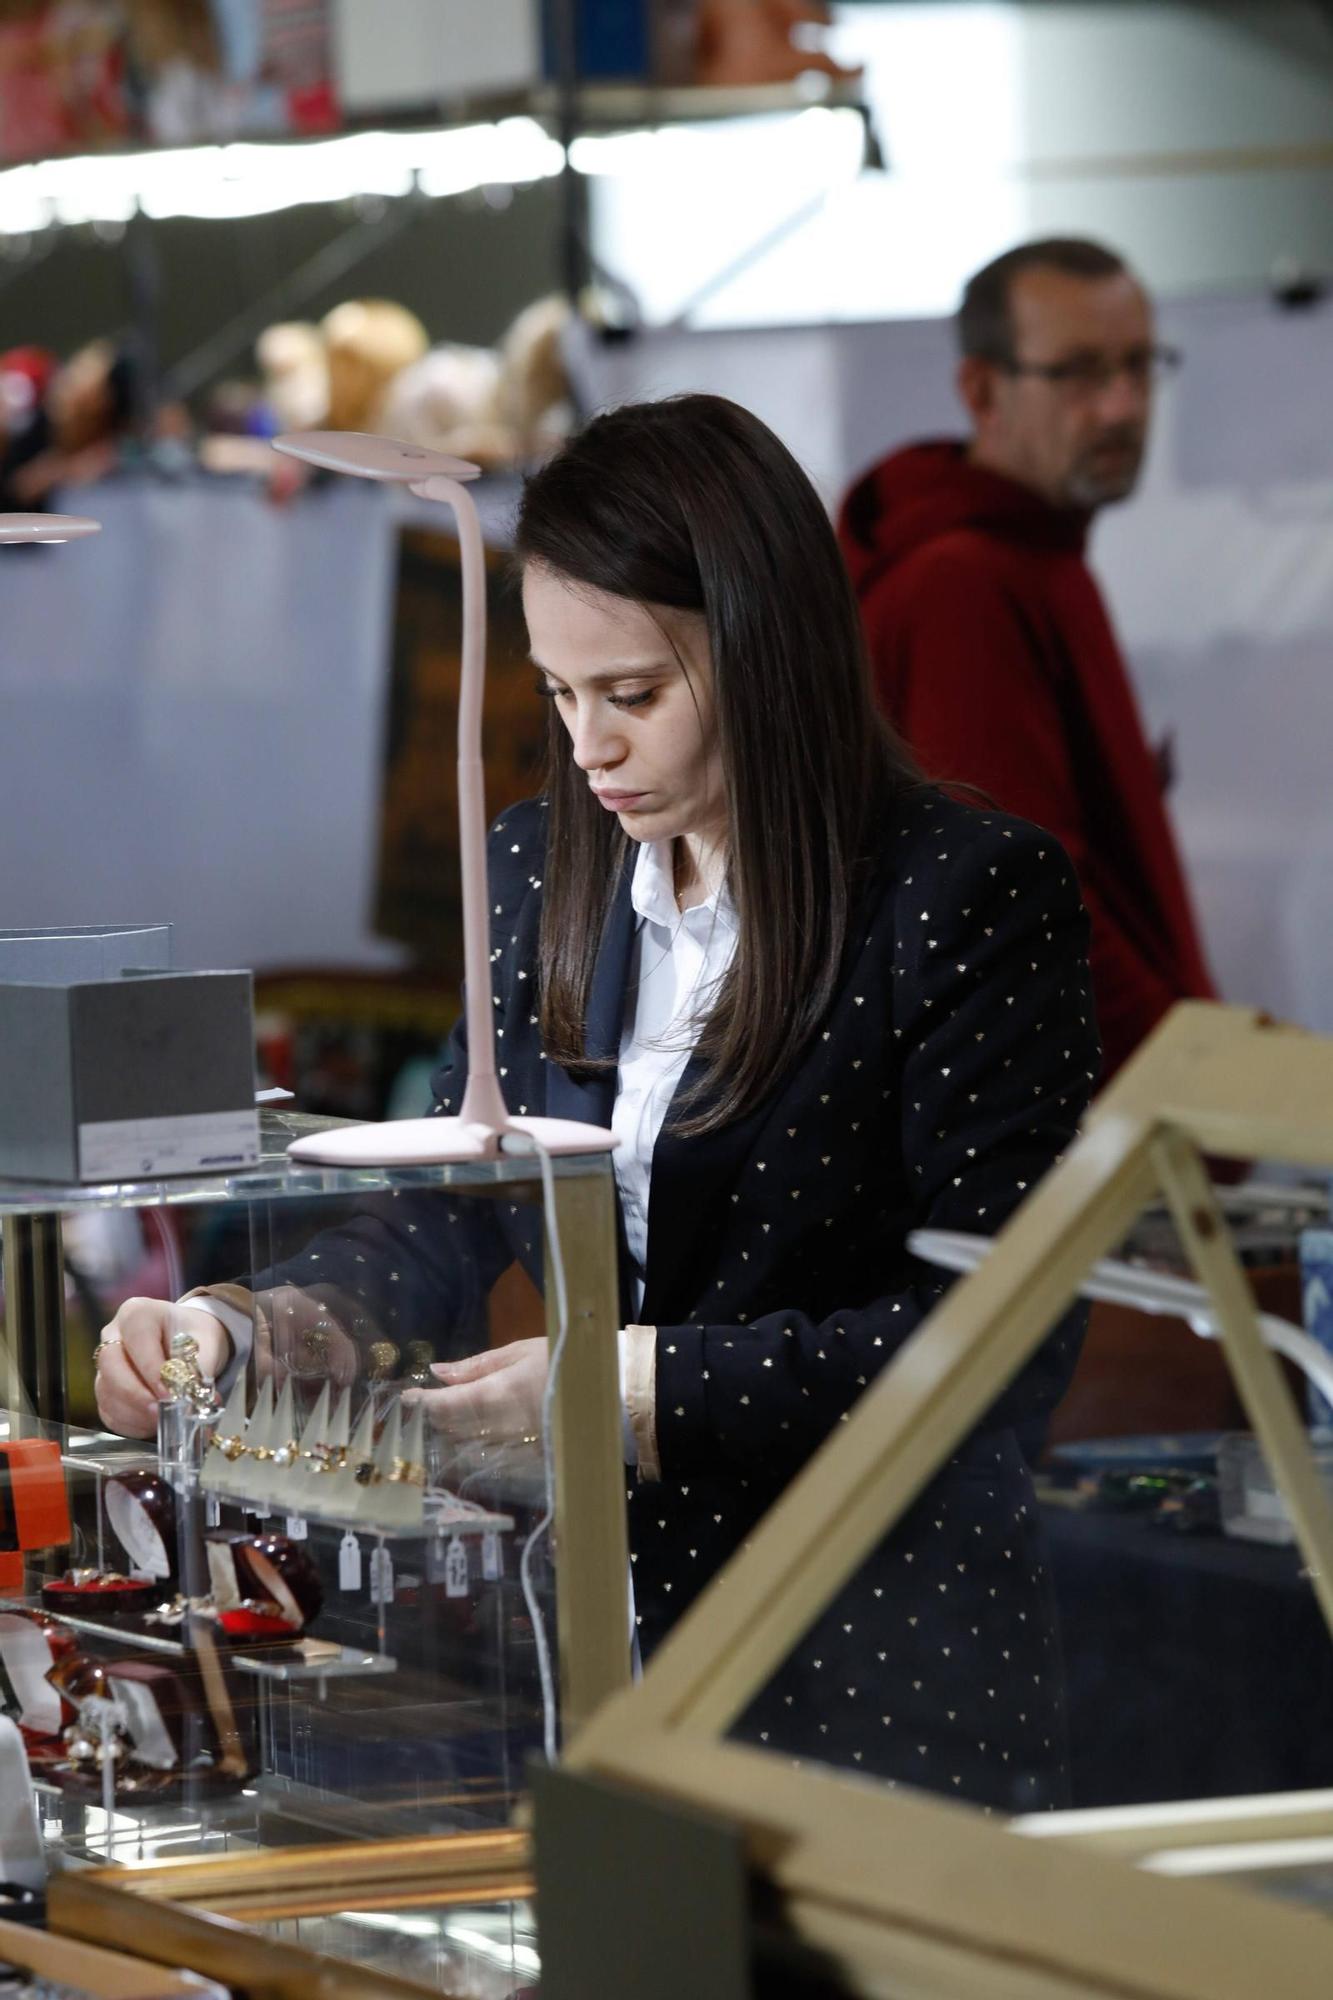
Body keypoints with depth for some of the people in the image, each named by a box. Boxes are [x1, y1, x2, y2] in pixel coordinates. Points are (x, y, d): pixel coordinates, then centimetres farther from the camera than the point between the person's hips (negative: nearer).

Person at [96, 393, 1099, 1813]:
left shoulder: (974, 895, -11)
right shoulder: (539, 871, 8)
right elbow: (446, 1210, 14)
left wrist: (655, 1385, -22)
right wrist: (235, 1327, -6)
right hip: (595, 1630, 5)